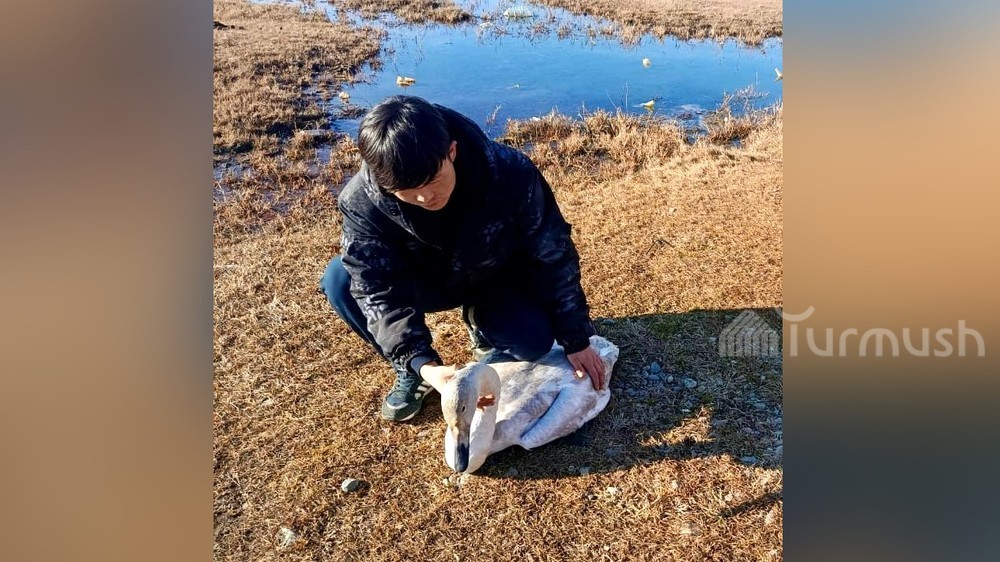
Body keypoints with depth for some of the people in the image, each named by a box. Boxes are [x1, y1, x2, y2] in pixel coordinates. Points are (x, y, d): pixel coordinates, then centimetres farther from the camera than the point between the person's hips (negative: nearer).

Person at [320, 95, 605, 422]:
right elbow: (380, 291, -28)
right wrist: (421, 362, -42)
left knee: (533, 341, -28)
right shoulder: (362, 203, -31)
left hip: (496, 281, 0)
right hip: (425, 280, 1)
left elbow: (553, 257, -21)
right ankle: (410, 372, -3)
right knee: (340, 280, -25)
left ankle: (483, 326, 8)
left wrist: (575, 340, -15)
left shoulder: (509, 173, -33)